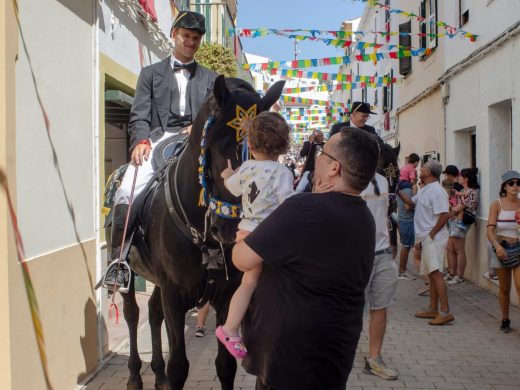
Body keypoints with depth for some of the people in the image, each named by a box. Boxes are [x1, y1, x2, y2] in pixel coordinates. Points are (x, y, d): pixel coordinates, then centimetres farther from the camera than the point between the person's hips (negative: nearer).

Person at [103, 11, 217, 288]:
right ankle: (118, 261, -15)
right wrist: (141, 141, -12)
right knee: (127, 192, -22)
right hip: (158, 139, 0)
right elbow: (139, 116, 8)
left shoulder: (210, 79, 23)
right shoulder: (151, 73, 20)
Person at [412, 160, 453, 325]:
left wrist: (431, 234, -18)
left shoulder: (436, 191, -15)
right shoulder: (424, 190, 16)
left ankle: (445, 312, -16)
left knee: (436, 274, -15)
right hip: (426, 239, 10)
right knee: (431, 274, 13)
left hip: (434, 238, -10)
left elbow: (445, 215, -21)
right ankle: (433, 310, 20)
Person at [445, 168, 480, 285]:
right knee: (449, 248, 12)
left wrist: (452, 208, 1)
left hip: (460, 222, -10)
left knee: (459, 250, -3)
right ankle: (452, 273, 22)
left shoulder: (470, 192, -14)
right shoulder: (463, 191, 16)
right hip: (453, 222, 10)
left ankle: (459, 277, 4)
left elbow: (457, 209, -16)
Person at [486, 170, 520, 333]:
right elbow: (490, 230, -15)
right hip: (501, 248, -1)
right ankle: (505, 320, 29)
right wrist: (497, 245, -29)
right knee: (504, 288, 11)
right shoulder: (497, 205, -6)